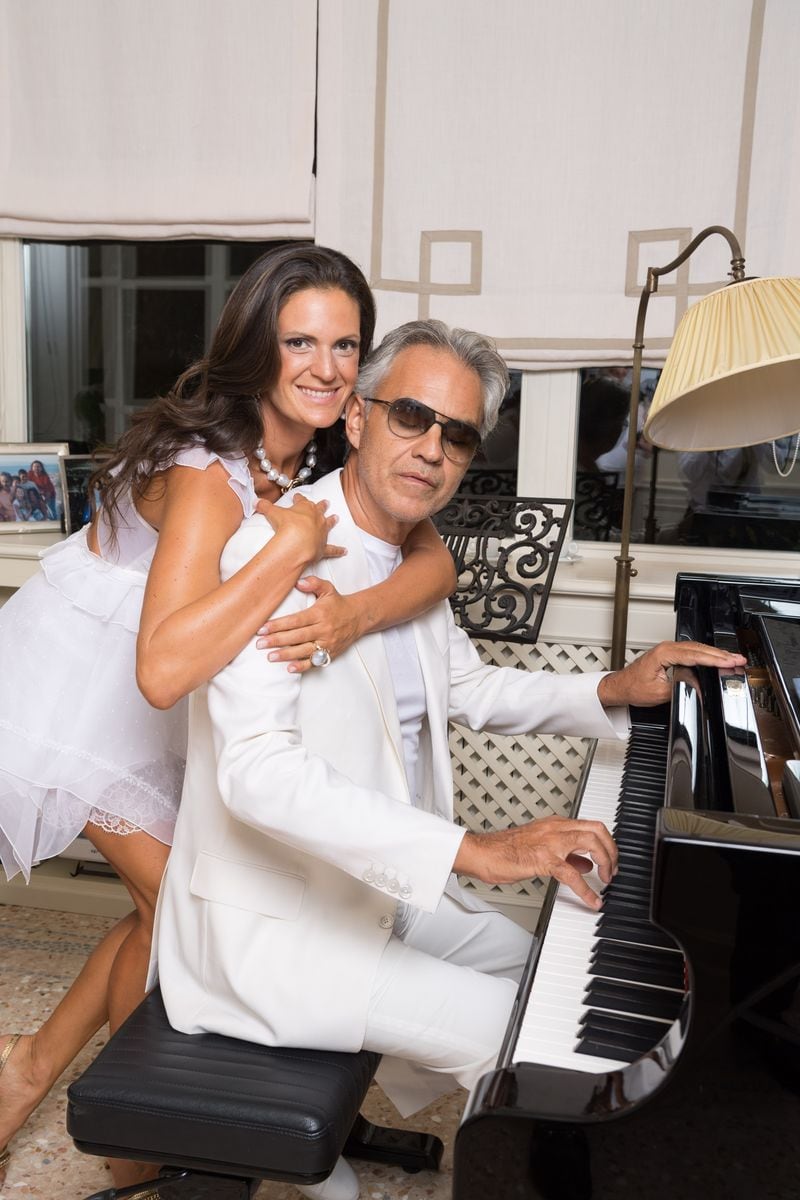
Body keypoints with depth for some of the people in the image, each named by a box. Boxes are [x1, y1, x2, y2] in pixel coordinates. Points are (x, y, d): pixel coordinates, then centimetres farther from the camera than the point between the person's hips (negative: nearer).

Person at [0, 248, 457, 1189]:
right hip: (78, 679, -7)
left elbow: (433, 557, -21)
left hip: (149, 691, 8)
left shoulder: (329, 453, -10)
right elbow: (163, 670, -49)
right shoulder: (209, 472, -35)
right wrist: (289, 551, -44)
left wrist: (356, 611, -40)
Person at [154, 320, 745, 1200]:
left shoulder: (411, 560, 6)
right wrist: (473, 850, -39)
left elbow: (471, 690, 18)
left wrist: (614, 691, 4)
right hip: (272, 923, -9)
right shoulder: (279, 549, -23)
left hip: (376, 883, 9)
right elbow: (256, 767, -34)